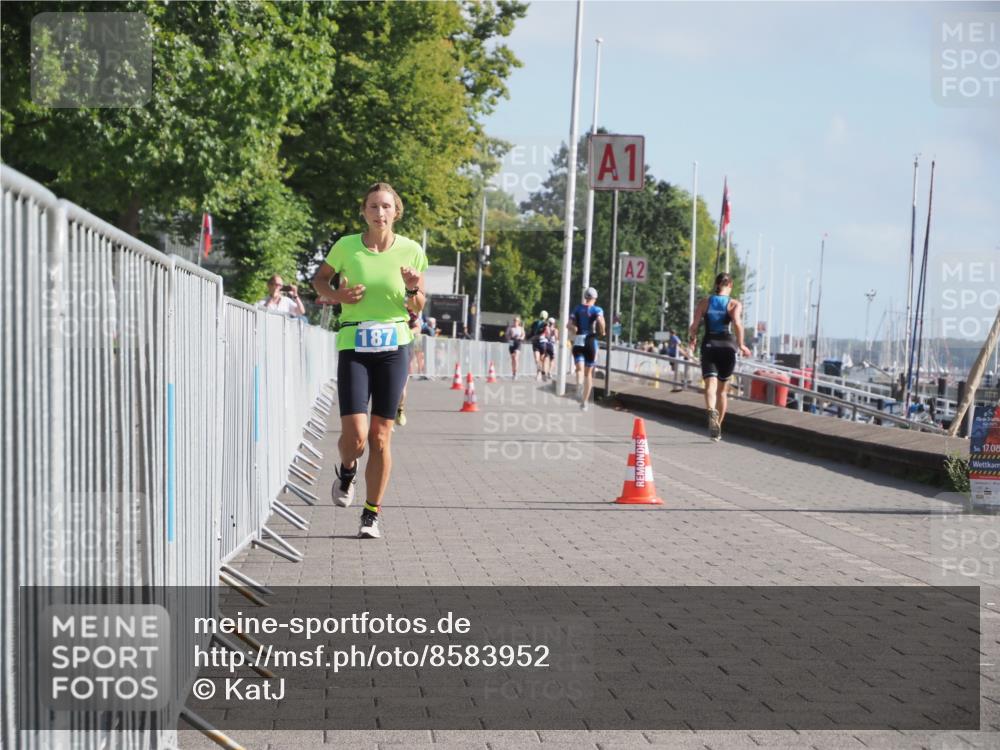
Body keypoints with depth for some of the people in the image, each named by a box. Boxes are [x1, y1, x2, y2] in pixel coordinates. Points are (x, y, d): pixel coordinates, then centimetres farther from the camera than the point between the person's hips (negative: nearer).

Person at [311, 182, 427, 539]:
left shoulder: (411, 251, 1)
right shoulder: (346, 246, -2)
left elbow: (416, 308, 10)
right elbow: (320, 278, 17)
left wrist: (414, 289, -12)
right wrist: (335, 295, -4)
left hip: (394, 347, 1)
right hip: (353, 347, -1)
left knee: (380, 436, 1)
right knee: (355, 435, -11)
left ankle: (372, 513, 16)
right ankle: (347, 471, 25)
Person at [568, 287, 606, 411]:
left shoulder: (577, 309, 8)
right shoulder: (597, 310, 0)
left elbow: (570, 325, -1)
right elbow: (600, 321, -19)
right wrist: (602, 332, -1)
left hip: (578, 342, 1)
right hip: (590, 341, -1)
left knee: (580, 368, -4)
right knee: (588, 372, 11)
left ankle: (579, 382, -41)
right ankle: (584, 401, 15)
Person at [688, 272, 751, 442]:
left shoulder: (704, 302, 5)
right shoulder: (735, 304, 1)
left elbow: (694, 326, -1)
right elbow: (737, 323, -17)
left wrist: (693, 340, 18)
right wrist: (741, 345, -8)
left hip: (709, 345, 0)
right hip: (727, 345, 0)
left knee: (711, 385, -12)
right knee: (722, 389, 15)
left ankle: (712, 411, -44)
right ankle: (718, 429, 22)